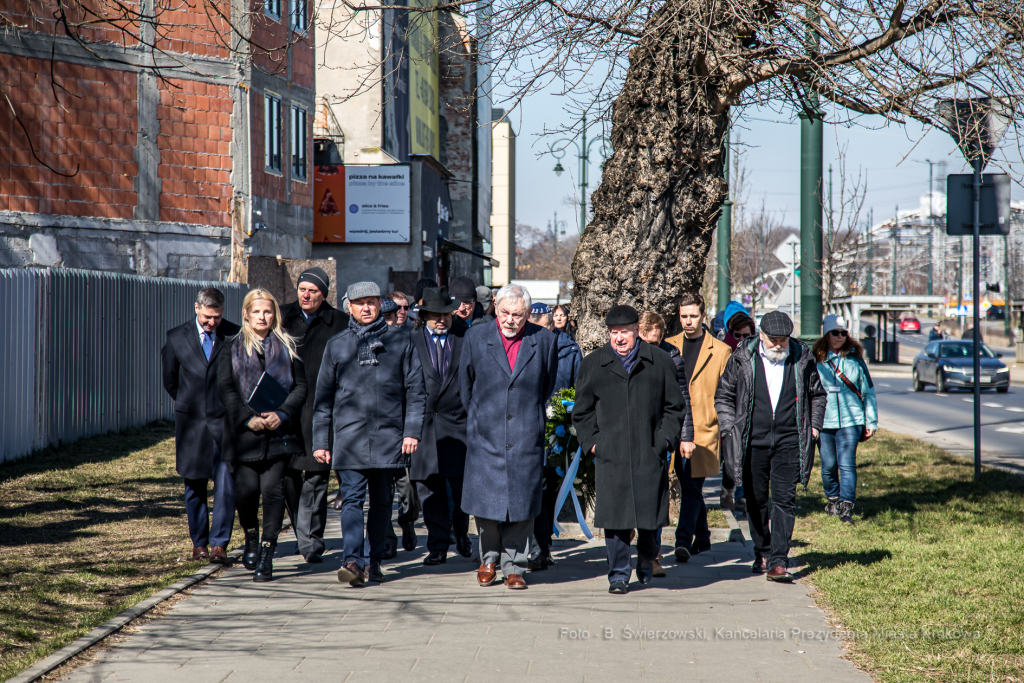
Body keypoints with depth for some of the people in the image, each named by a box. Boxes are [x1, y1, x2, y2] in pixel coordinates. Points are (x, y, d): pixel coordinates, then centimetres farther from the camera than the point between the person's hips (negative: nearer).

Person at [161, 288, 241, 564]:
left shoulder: (234, 336, -2)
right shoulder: (177, 338, 2)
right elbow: (169, 378, 16)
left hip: (224, 419, -2)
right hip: (191, 421, 2)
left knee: (225, 483, -10)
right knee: (194, 485, 8)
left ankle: (219, 543, -8)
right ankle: (199, 542, 18)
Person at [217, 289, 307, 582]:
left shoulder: (287, 346, 10)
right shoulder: (233, 348, 8)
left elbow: (300, 386, 7)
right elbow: (225, 389, 2)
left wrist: (282, 414, -10)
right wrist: (248, 418, -11)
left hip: (279, 430, 0)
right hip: (245, 431, 0)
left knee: (272, 489, -8)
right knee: (246, 489, -3)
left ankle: (267, 556, -5)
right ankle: (251, 540, 25)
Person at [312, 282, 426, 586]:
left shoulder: (400, 340, 7)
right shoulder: (336, 345, 9)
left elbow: (415, 389, 7)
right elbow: (323, 397, 12)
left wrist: (412, 431, -1)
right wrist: (320, 441, 7)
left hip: (388, 435, 0)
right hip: (350, 436, 0)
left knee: (382, 500, 8)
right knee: (352, 498, -11)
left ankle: (375, 561, 16)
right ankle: (353, 561, -18)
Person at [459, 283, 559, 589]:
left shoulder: (545, 340, 1)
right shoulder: (476, 337, 1)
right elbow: (466, 383, 14)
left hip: (525, 437, 0)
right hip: (485, 436, 0)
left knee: (522, 502, 1)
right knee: (484, 500, 0)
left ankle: (513, 566, 13)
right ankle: (489, 558, 21)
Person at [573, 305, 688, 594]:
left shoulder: (660, 362, 7)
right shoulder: (593, 365, 10)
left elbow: (675, 406, 10)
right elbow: (582, 411, 14)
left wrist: (665, 439, 0)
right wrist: (591, 441, 3)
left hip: (650, 454, 0)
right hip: (610, 454, 0)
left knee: (650, 514, 3)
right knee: (614, 516, -3)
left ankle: (646, 559, 29)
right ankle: (618, 574, 6)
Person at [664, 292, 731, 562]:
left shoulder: (721, 351, 3)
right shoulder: (668, 347, 12)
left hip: (704, 428, -4)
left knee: (691, 488, -12)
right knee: (689, 487, 12)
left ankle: (684, 540, -17)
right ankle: (702, 538, 26)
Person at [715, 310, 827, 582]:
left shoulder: (802, 358, 3)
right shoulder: (742, 359, -1)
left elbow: (817, 394, 18)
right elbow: (724, 397, 8)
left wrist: (814, 425, 8)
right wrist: (730, 430, 0)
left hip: (789, 442, -1)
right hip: (753, 442, 1)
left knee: (784, 499, -8)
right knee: (755, 501, 9)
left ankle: (778, 561, -10)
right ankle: (762, 553, 26)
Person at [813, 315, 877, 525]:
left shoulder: (855, 359, 5)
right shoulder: (815, 360, 3)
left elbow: (868, 391, 10)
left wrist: (871, 422, 8)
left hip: (850, 421, -1)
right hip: (824, 422, 1)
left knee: (847, 464, -10)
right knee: (829, 465, 8)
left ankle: (846, 507, -11)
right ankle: (833, 499, 30)